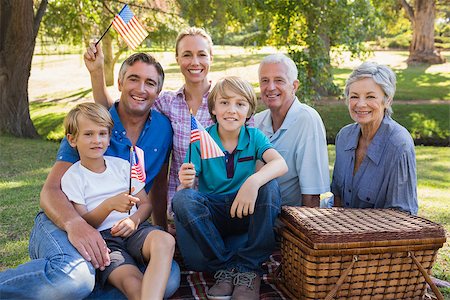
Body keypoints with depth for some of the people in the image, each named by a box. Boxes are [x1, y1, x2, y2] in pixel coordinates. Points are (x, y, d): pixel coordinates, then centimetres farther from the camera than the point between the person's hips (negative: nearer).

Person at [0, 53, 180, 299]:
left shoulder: (163, 128, 7)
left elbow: (159, 184, 19)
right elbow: (50, 190, -13)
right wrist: (74, 223, -34)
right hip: (62, 224, -4)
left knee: (170, 276, -27)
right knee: (75, 275, -41)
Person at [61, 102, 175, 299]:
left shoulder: (122, 165, 15)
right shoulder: (72, 177, 5)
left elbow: (146, 204, 15)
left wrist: (134, 219, -9)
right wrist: (109, 205, -22)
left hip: (133, 230, 3)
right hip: (102, 239, -3)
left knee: (165, 240, -34)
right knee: (132, 282, -36)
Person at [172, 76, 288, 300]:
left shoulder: (254, 137, -1)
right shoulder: (202, 141, -1)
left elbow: (281, 164, -20)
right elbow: (189, 182, -7)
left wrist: (253, 182, -41)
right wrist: (186, 183, -33)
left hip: (246, 212, 0)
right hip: (212, 214, 0)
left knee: (269, 187, -28)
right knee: (182, 198, -29)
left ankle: (248, 268, -20)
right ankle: (225, 267, -19)